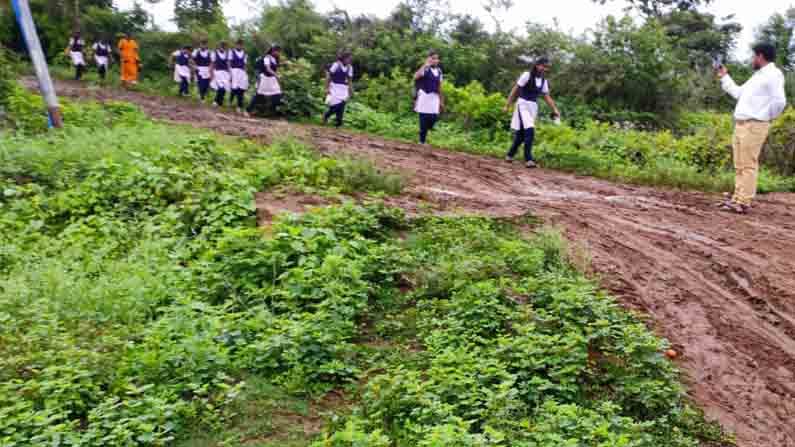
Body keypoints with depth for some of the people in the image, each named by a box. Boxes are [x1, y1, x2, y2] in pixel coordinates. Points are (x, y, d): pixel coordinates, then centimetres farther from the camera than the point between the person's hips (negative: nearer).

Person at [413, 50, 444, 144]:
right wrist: (425, 65, -27)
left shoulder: (439, 71, 11)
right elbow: (416, 76, -28)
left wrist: (441, 101, 15)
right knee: (424, 120, -3)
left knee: (434, 118, -2)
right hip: (424, 96, -6)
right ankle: (422, 141, 7)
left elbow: (439, 87, 16)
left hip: (434, 98, 6)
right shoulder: (425, 69, -8)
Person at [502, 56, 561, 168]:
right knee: (529, 131, -21)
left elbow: (547, 97, 12)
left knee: (521, 134, 11)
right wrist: (507, 105, -8)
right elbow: (515, 90, -7)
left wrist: (555, 109, -1)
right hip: (523, 104, -6)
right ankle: (528, 159, -21)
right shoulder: (527, 75, -9)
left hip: (533, 107, 7)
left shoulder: (544, 81, 9)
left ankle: (510, 155, 28)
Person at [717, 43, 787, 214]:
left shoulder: (773, 74, -9)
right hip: (740, 124, 10)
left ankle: (744, 203, -11)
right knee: (739, 165, 9)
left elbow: (779, 101, -19)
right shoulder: (757, 75, 22)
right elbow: (738, 92, 31)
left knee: (748, 165, -10)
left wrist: (766, 117, -6)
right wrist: (724, 77, 34)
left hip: (754, 126, -10)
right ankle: (738, 199, 13)